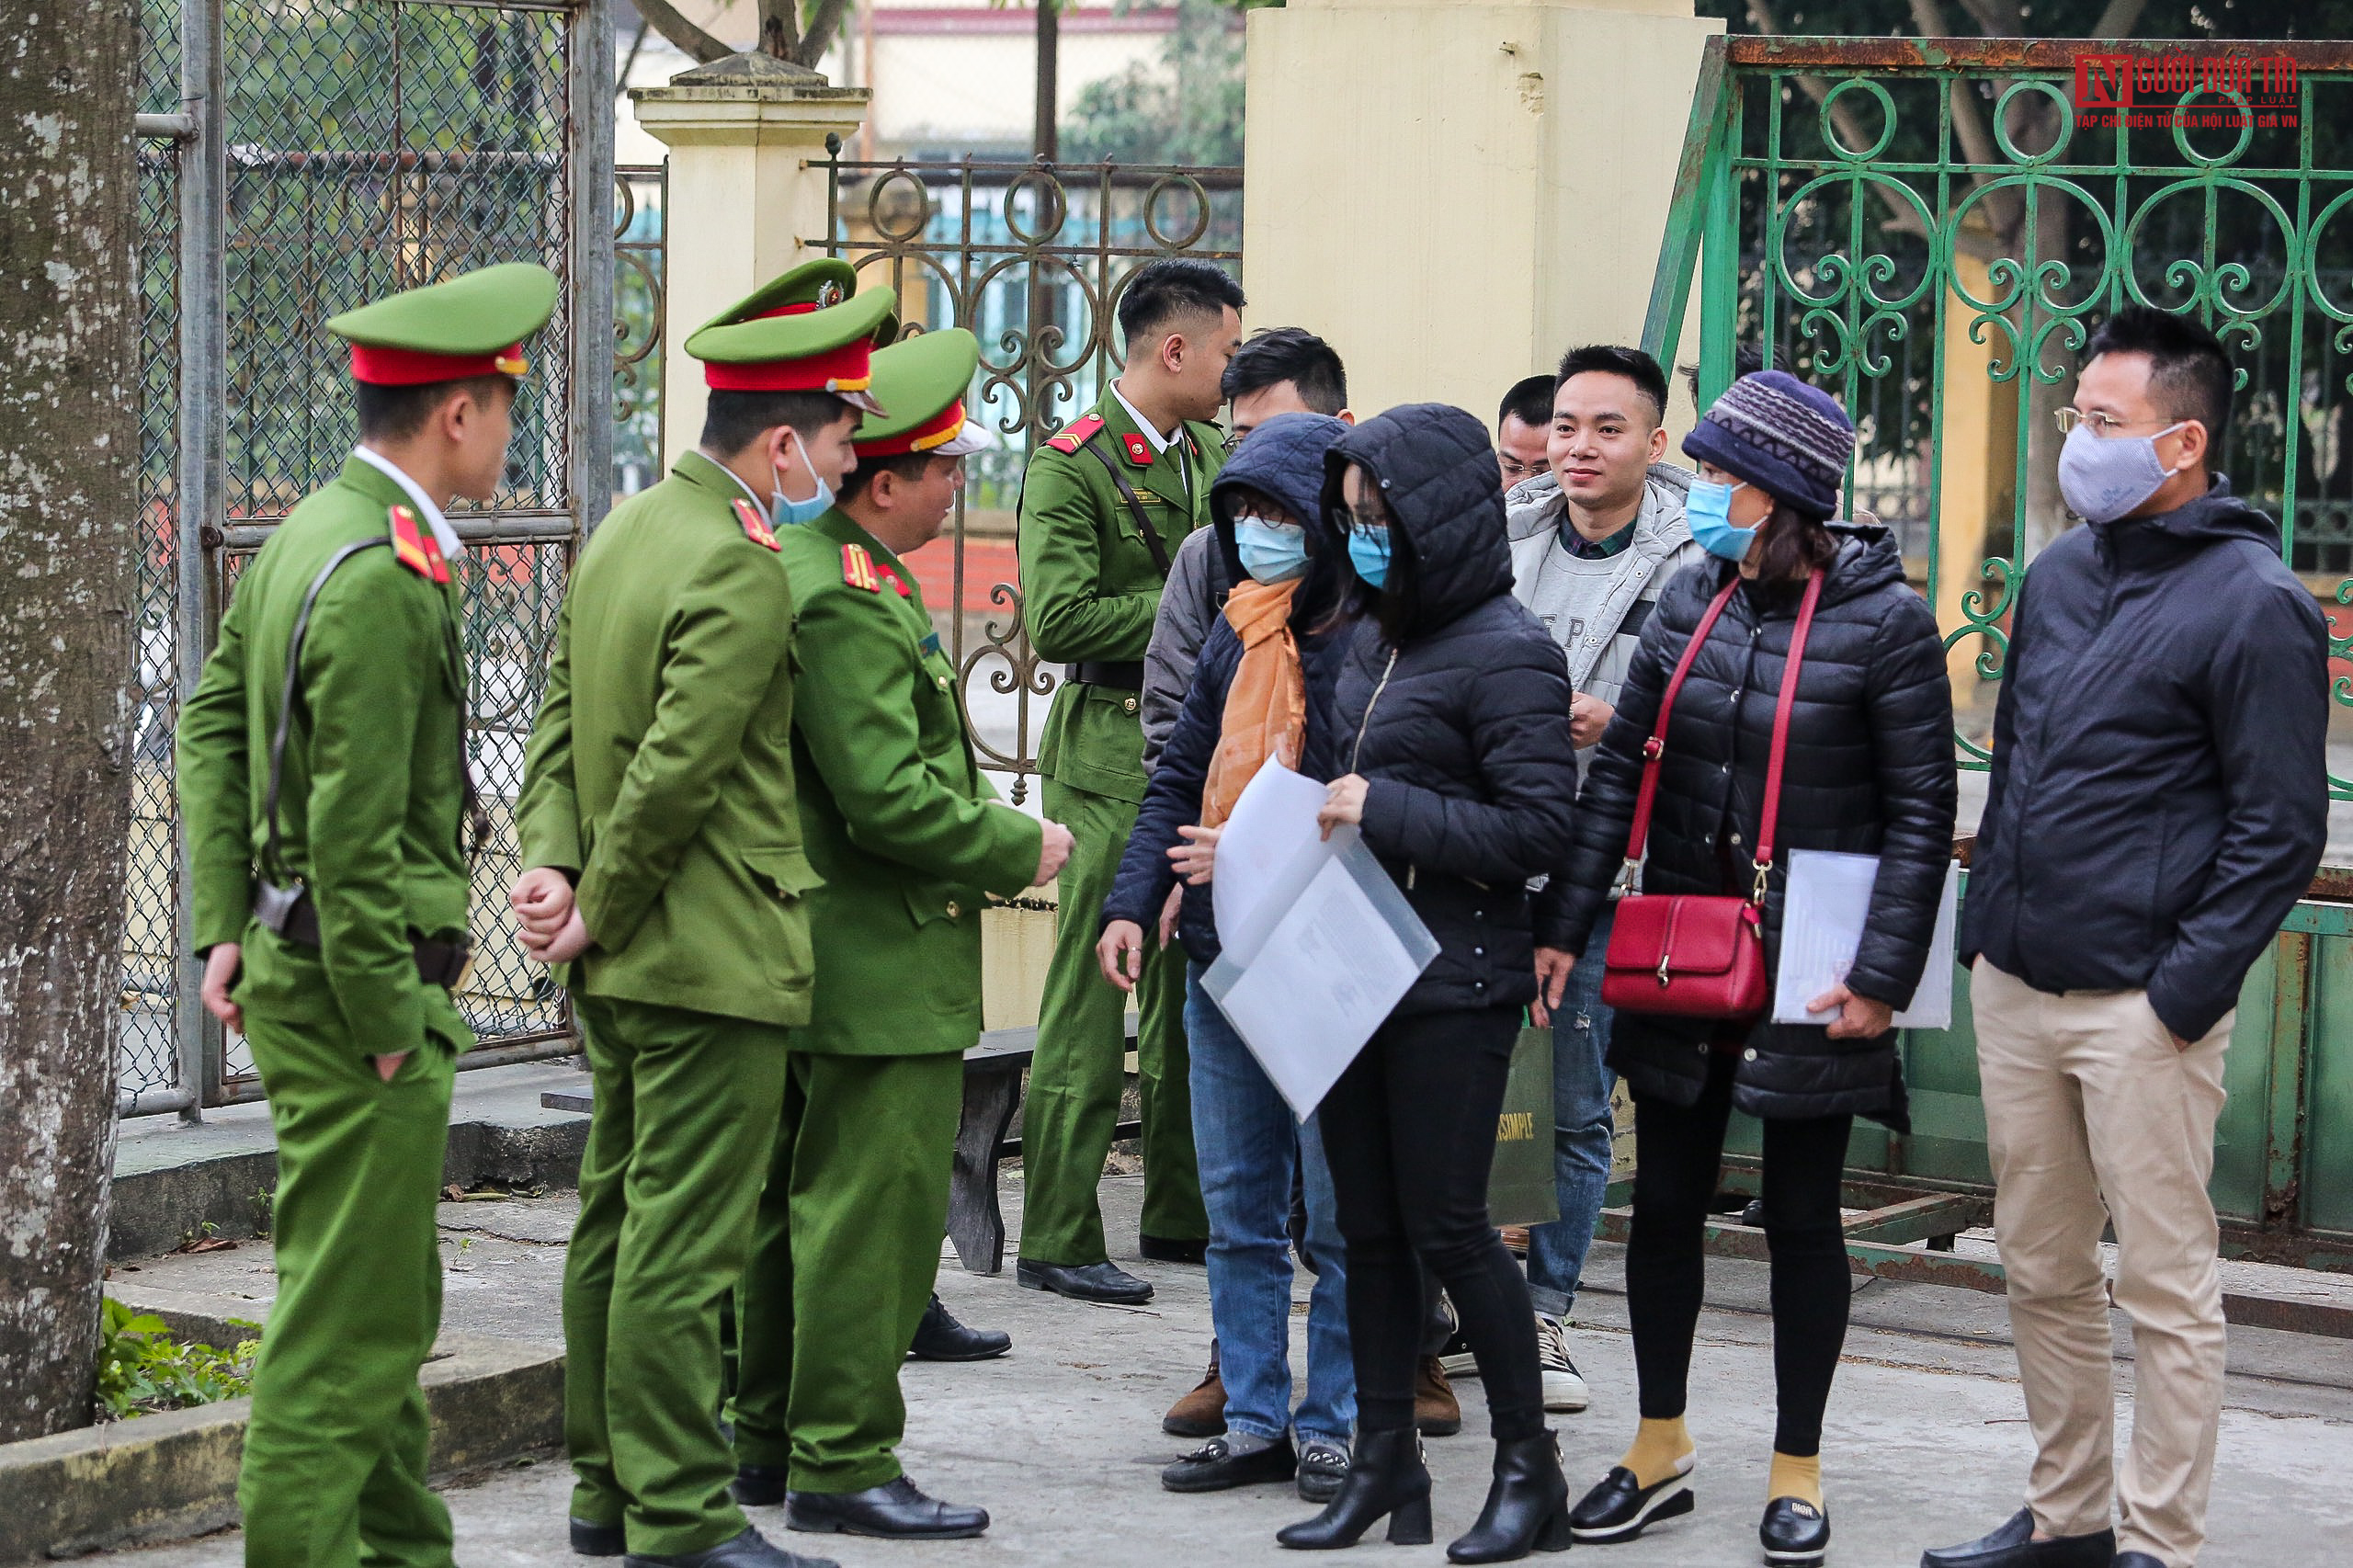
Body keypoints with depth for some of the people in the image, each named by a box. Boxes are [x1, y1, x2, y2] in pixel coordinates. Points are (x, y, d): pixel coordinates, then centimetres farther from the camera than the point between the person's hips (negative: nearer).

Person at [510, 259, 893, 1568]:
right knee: (683, 1245, -5)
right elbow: (675, 775, -22)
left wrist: (554, 864, -1)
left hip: (626, 969, 10)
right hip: (715, 962, -10)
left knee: (620, 1220, 16)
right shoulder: (743, 576, -20)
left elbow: (562, 724, 11)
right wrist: (597, 912, -10)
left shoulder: (625, 531, 11)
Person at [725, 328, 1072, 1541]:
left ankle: (767, 1442, 25)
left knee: (792, 1202, 16)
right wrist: (1020, 848, -11)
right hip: (882, 966, -11)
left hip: (810, 959, 11)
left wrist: (985, 843, 18)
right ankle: (843, 1465, 0)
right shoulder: (847, 600, -20)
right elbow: (888, 795, -24)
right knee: (875, 1210, -4)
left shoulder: (815, 567, 13)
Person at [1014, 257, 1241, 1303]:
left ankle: (1181, 1215, 22)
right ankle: (1057, 1243, -3)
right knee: (1093, 998, -7)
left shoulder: (1213, 455, 15)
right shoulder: (1073, 465, -10)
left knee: (1193, 990, 12)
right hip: (1114, 754, -8)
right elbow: (1056, 619, -21)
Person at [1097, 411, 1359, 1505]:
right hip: (1223, 963, 8)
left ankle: (1335, 1425, 11)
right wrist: (1133, 904, 4)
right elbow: (1180, 781, 15)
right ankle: (1254, 1421, 20)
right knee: (1237, 1210, 12)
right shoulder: (1234, 640, 12)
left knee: (1340, 1212, 2)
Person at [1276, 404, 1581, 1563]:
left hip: (1453, 984, -8)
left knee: (1445, 1226, -4)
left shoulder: (1504, 653, -13)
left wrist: (1385, 813, -18)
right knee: (1368, 1226, 10)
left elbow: (1539, 829, -17)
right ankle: (1383, 1465, 18)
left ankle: (1529, 1468, 8)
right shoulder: (1376, 638, 11)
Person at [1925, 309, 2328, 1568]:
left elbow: (2279, 831, -11)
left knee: (2164, 1289, -1)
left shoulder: (2253, 603, -10)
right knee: (2041, 1275, 14)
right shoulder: (2057, 575, 12)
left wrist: (2183, 993, -14)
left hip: (2141, 1004, -7)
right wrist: (1984, 926, 15)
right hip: (2014, 990, 7)